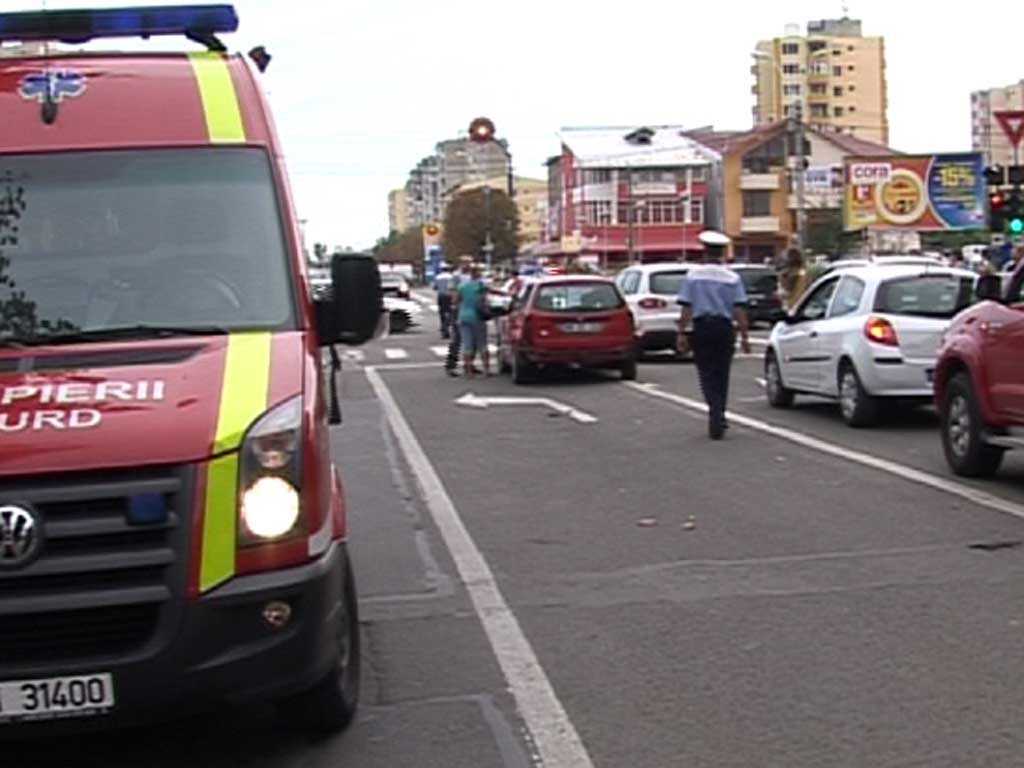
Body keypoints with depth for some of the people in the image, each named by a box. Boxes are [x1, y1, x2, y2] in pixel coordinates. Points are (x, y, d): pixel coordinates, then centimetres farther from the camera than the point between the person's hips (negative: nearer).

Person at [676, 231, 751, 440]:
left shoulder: (692, 275, -1)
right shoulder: (732, 277, -1)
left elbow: (686, 309, -4)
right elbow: (739, 309, -5)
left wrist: (682, 334, 0)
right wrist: (744, 336, -2)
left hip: (701, 328, -1)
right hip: (724, 328, 1)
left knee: (706, 373, 4)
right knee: (721, 374, 12)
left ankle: (716, 412, -17)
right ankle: (717, 419, 19)